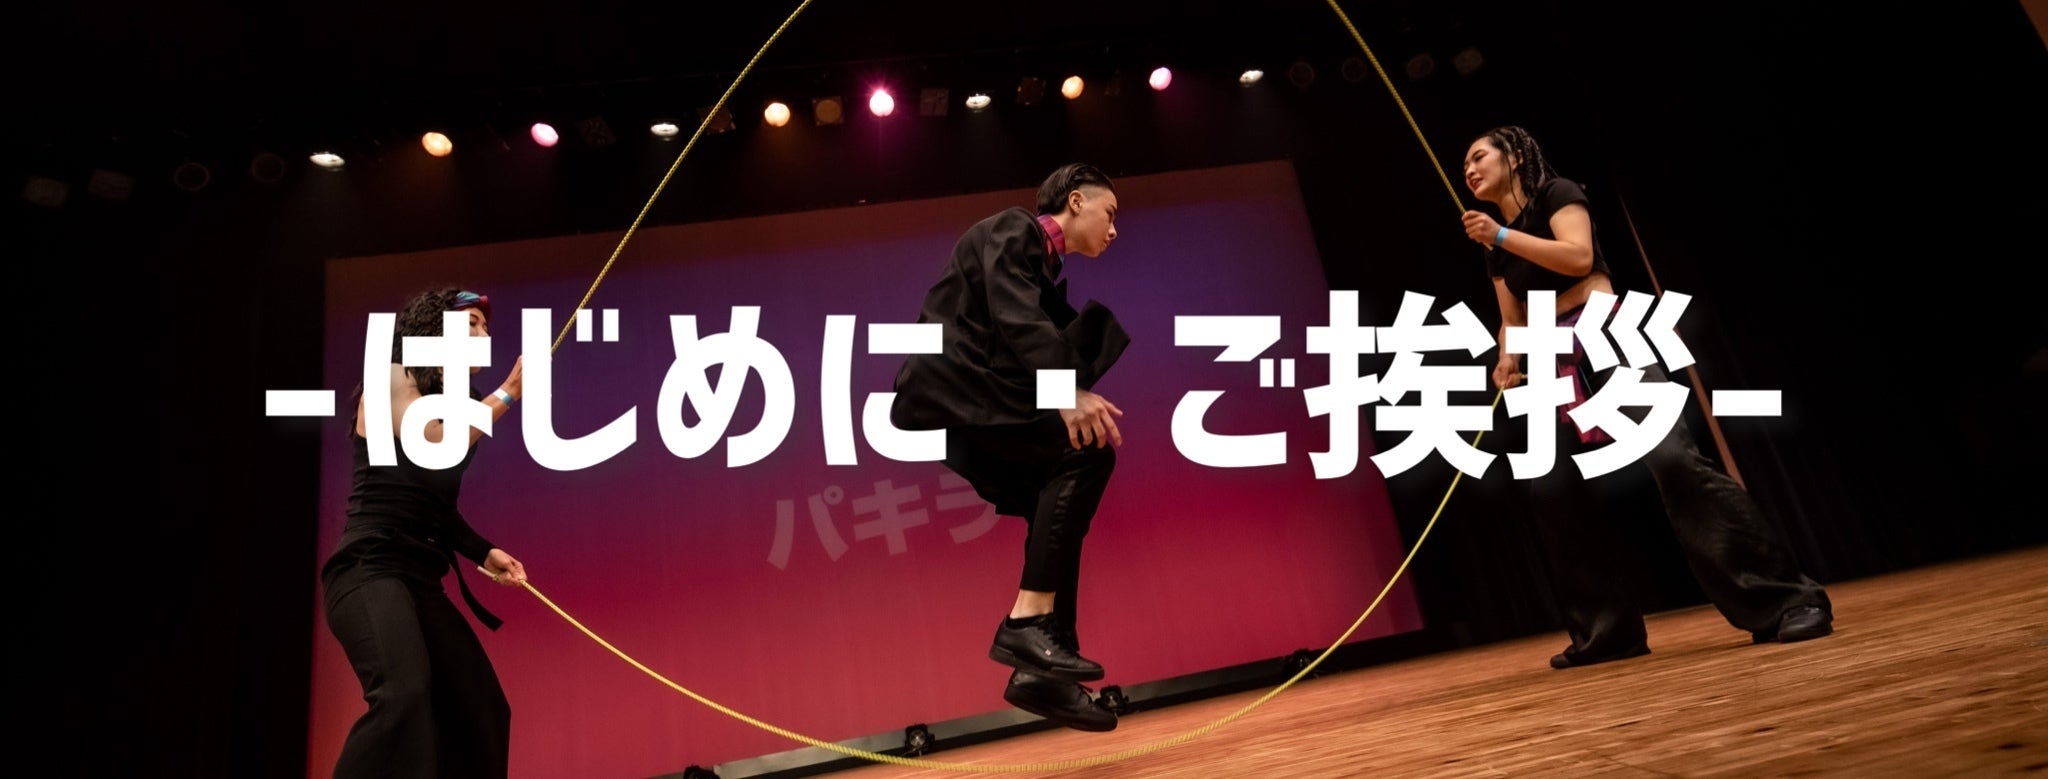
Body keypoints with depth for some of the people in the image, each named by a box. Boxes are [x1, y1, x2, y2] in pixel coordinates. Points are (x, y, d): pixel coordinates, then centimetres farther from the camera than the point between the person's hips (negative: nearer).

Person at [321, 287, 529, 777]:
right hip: (369, 570, -8)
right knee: (404, 694, -33)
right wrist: (508, 392, -8)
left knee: (482, 711, 3)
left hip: (423, 584, 9)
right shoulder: (390, 379, 1)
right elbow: (436, 444, -17)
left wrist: (484, 553, 12)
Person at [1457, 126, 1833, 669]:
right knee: (1550, 491, -4)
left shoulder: (1557, 193, 2)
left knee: (1671, 458, -23)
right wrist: (1507, 359, -1)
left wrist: (1503, 235, -13)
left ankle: (1788, 600, -15)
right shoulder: (1497, 248, 20)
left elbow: (1579, 256, -16)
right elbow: (1513, 321, 19)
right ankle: (1609, 631, 6)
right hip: (1557, 364, 7)